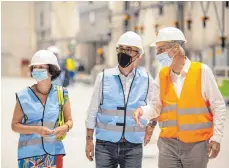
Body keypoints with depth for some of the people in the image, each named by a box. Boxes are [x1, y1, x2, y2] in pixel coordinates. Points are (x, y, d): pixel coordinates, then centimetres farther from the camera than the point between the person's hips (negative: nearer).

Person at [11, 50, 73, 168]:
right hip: (29, 154, -1)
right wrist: (36, 129, -17)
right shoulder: (24, 96, -5)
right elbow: (15, 125, -2)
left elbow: (69, 120, 7)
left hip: (53, 153, 1)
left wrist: (66, 127, -16)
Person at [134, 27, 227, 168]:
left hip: (197, 144, -3)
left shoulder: (202, 71, -7)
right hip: (168, 143, 3)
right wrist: (143, 111, -12)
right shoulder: (162, 75, 6)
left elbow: (218, 106, -4)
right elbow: (157, 106, 9)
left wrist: (216, 138, -8)